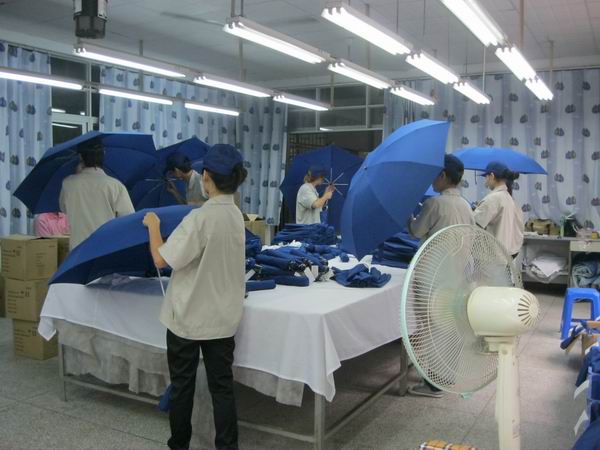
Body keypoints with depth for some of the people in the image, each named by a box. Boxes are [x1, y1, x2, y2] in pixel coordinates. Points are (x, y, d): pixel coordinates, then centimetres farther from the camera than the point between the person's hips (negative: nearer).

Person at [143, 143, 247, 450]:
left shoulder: (200, 218, -22)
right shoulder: (236, 215, 2)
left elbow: (161, 259, -19)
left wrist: (153, 226, -4)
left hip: (189, 317, -5)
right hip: (223, 318, 6)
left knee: (182, 386, 13)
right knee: (222, 386, 12)